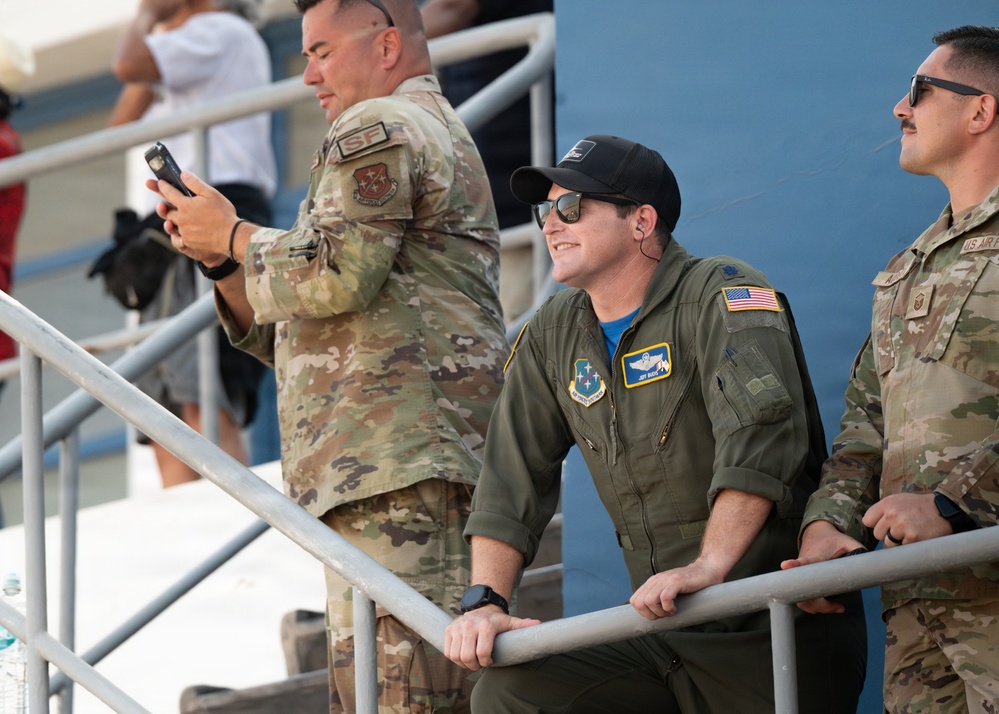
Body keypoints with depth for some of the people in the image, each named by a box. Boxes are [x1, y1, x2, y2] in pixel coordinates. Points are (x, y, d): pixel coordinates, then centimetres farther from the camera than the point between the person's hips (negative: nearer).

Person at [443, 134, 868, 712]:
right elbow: (513, 479, 10)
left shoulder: (721, 294, -10)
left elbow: (762, 430, -26)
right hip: (666, 638, 6)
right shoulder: (554, 336, 13)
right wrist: (486, 600, -6)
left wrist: (710, 565, -38)